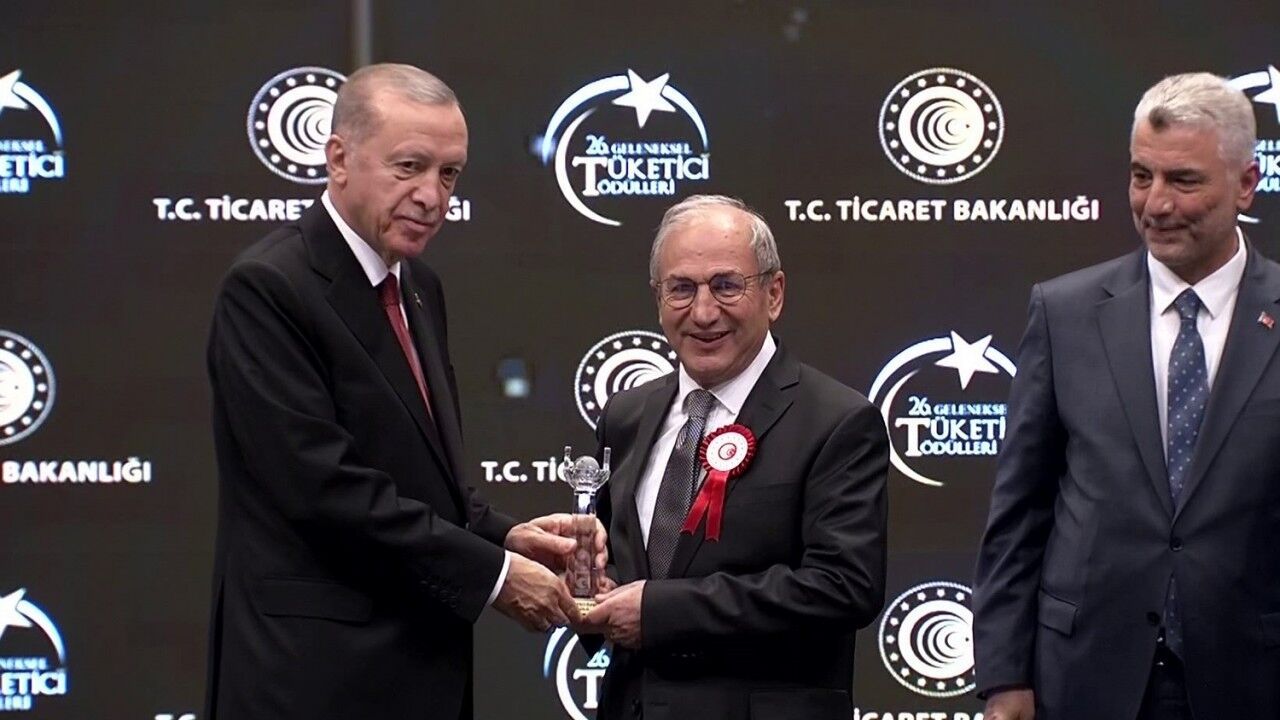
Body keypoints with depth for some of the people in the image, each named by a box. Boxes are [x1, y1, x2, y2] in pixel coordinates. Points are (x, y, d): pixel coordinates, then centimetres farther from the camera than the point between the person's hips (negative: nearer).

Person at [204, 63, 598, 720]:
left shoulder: (418, 288, 13)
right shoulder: (268, 287, -14)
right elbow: (323, 486, -21)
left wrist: (503, 536, 0)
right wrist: (491, 572, -17)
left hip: (421, 667, 8)